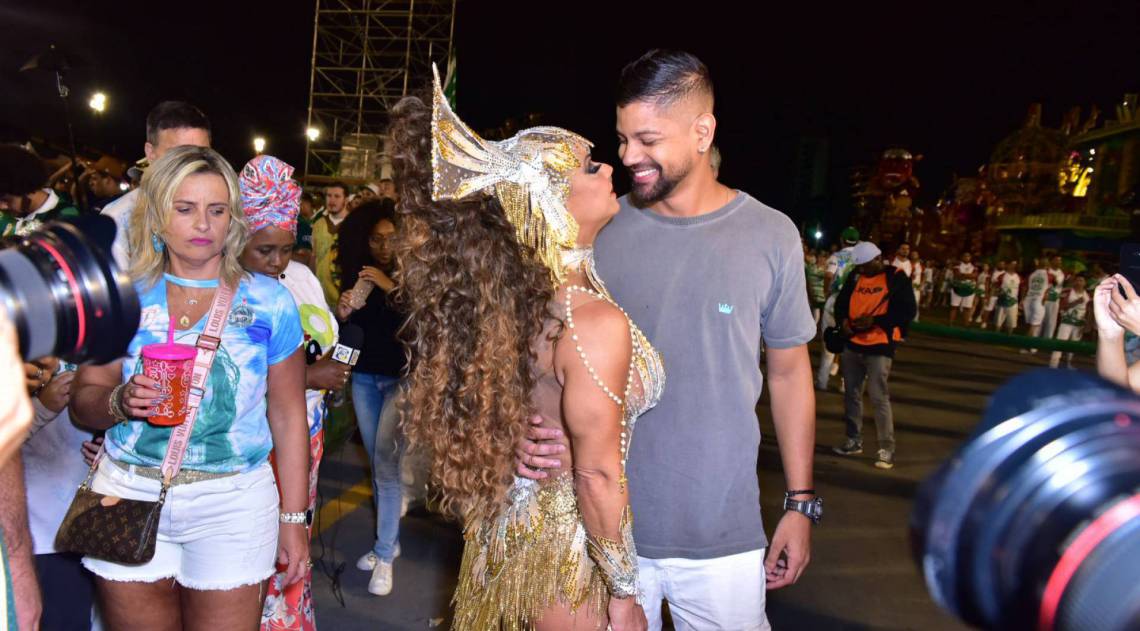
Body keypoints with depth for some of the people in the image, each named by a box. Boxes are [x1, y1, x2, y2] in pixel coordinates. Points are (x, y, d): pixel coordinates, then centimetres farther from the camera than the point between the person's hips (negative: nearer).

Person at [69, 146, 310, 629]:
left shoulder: (269, 302, -2)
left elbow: (288, 415, 1)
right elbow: (83, 402, 5)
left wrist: (294, 520, 1)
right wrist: (120, 403, -19)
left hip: (233, 503, -1)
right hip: (129, 496, 2)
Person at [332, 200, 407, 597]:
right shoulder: (356, 274, 4)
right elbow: (343, 330, 8)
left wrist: (392, 288, -25)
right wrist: (342, 313, -12)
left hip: (401, 377, -4)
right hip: (364, 377, 5)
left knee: (386, 463, -9)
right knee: (378, 464, 11)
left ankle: (384, 555, 2)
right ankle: (389, 541, 26)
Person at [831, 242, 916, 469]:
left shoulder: (897, 278, -7)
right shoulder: (855, 277, 9)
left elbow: (907, 311, -11)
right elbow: (841, 302, 17)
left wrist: (874, 320, -19)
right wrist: (844, 319, -5)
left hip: (880, 348, -6)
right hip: (853, 345, 6)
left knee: (879, 398, -8)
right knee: (851, 394, 12)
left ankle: (887, 449, 0)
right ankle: (854, 441, 25)